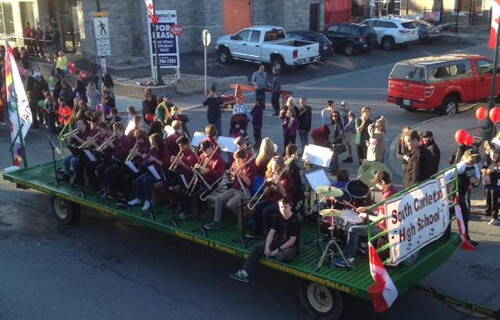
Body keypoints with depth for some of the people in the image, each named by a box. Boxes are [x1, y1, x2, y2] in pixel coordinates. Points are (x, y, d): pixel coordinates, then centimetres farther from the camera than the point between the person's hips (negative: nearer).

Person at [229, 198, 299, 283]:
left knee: (280, 256, -39)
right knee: (257, 248, -12)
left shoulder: (295, 221, -20)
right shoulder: (278, 217, -1)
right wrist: (267, 247, -18)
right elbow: (271, 232, -4)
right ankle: (245, 273, -18)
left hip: (291, 246, -6)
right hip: (278, 242, 6)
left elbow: (292, 240, -20)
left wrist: (278, 250, -22)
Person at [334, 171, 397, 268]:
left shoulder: (387, 196, -30)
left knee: (353, 230, -9)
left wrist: (367, 216, -13)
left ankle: (349, 260, -4)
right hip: (390, 223, 10)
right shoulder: (392, 190, 0)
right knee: (362, 221, 29)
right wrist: (366, 208, 10)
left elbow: (381, 220, -28)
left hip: (384, 228, -10)